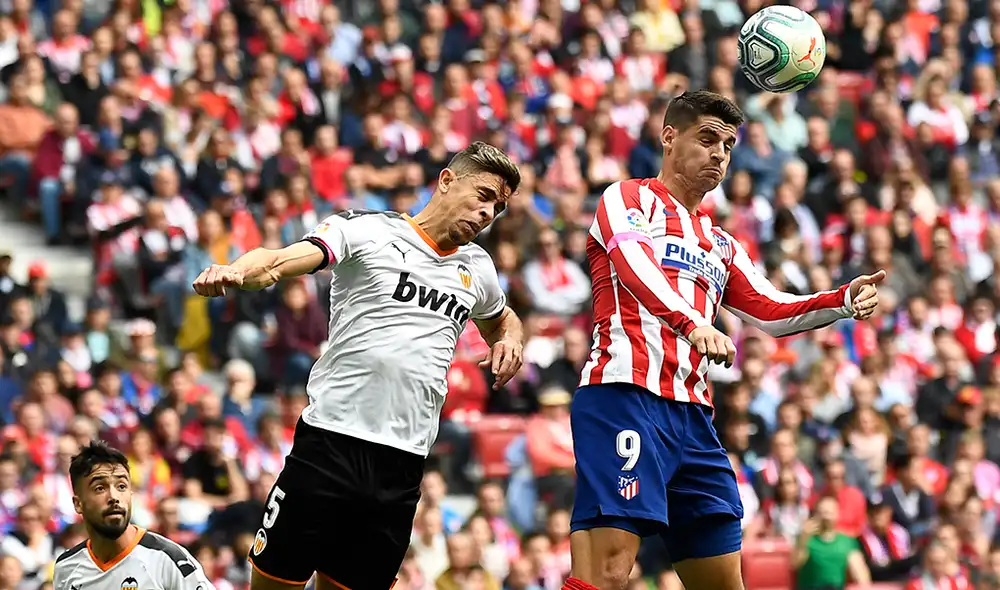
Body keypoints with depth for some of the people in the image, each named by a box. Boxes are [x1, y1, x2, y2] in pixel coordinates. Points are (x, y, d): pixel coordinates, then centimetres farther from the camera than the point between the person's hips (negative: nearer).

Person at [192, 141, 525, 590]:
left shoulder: (477, 267, 18)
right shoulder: (367, 230, 0)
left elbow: (501, 319, 41)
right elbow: (283, 260, -15)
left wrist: (509, 338, 16)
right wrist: (236, 272, -37)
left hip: (402, 467, 5)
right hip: (330, 444, -4)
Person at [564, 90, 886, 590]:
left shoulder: (719, 245, 29)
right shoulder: (627, 198, 6)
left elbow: (771, 311, 20)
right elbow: (634, 265, -14)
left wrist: (845, 301, 1)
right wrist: (692, 323, -32)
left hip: (690, 416, 8)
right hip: (624, 397, -8)